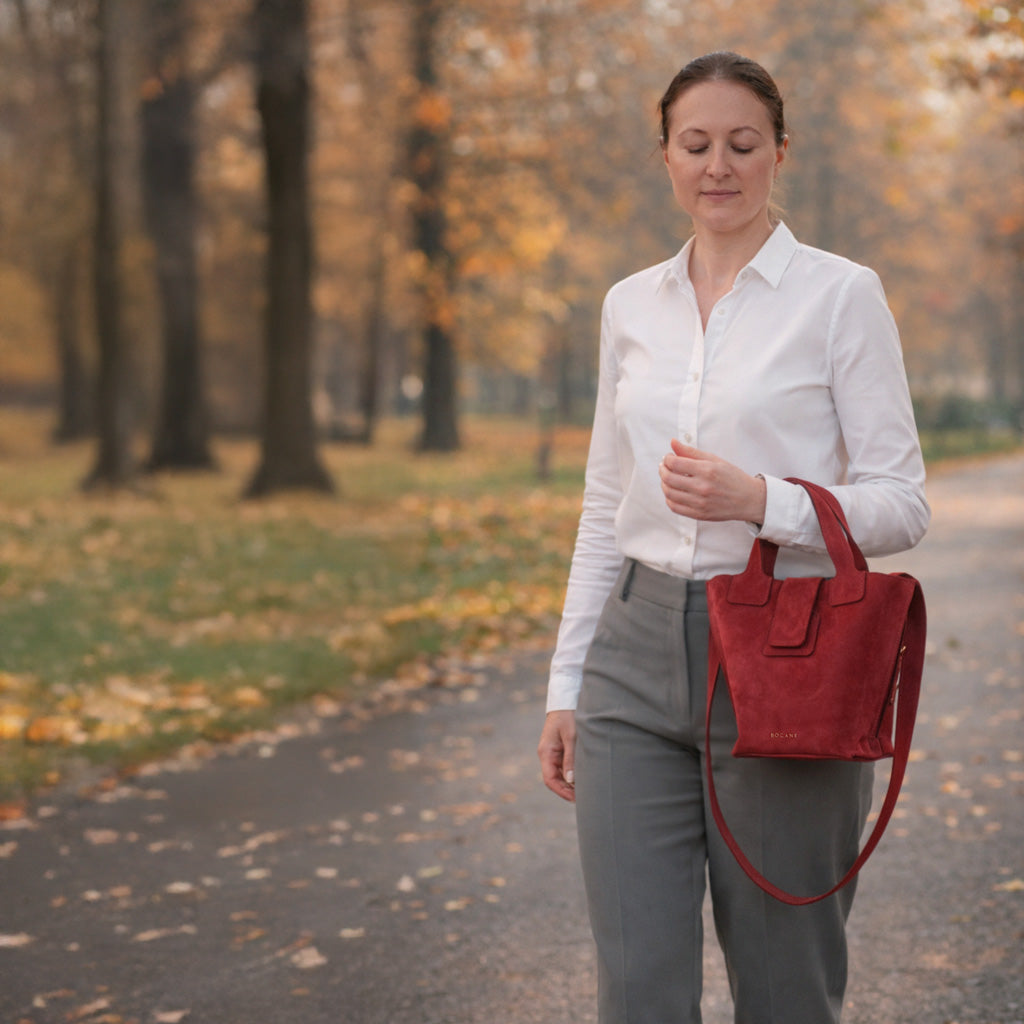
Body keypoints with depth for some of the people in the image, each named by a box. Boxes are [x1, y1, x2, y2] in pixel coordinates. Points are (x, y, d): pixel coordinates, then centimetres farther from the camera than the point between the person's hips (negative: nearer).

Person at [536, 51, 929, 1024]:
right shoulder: (630, 304, 11)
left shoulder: (840, 295, -3)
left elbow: (900, 504, -6)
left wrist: (759, 500, -22)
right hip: (639, 660, 4)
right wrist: (566, 685, 12)